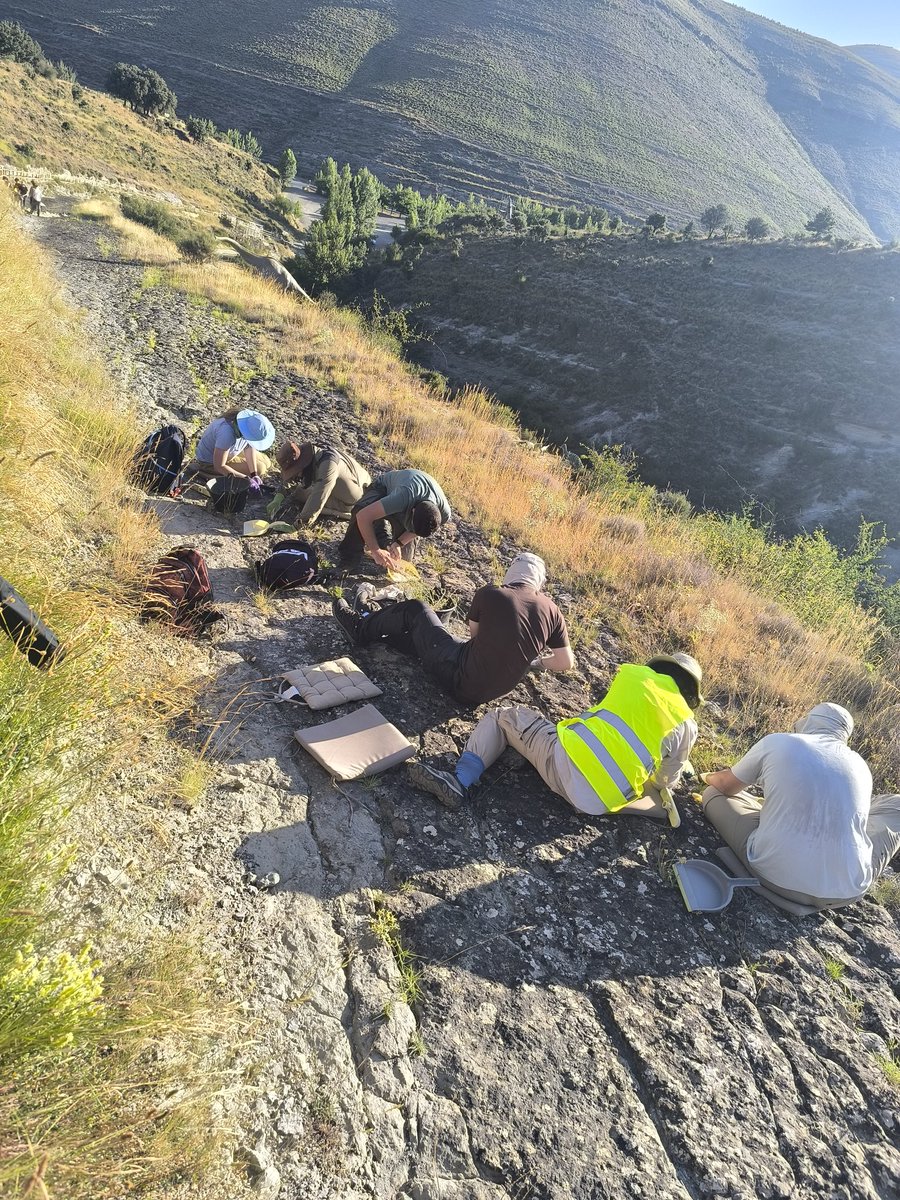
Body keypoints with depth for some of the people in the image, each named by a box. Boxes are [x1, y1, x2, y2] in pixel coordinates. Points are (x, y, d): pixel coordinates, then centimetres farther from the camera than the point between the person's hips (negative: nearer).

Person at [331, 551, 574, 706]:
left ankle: (361, 631, 35)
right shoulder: (550, 610, -4)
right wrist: (529, 659, 20)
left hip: (462, 678, -5)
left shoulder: (489, 594, -13)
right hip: (495, 691, 5)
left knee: (414, 610, 14)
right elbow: (567, 663, 3)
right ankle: (376, 629, 46)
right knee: (424, 629, 26)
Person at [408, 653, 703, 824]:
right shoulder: (686, 726, 11)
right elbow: (665, 781, 19)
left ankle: (460, 781, -2)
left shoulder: (633, 674, 11)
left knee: (503, 715, 16)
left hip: (564, 758, -2)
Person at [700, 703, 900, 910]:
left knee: (713, 793, 19)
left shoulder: (777, 743, 1)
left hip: (774, 875, -2)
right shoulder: (860, 765, 10)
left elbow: (726, 786, 13)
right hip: (847, 890, 2)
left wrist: (710, 777, 37)